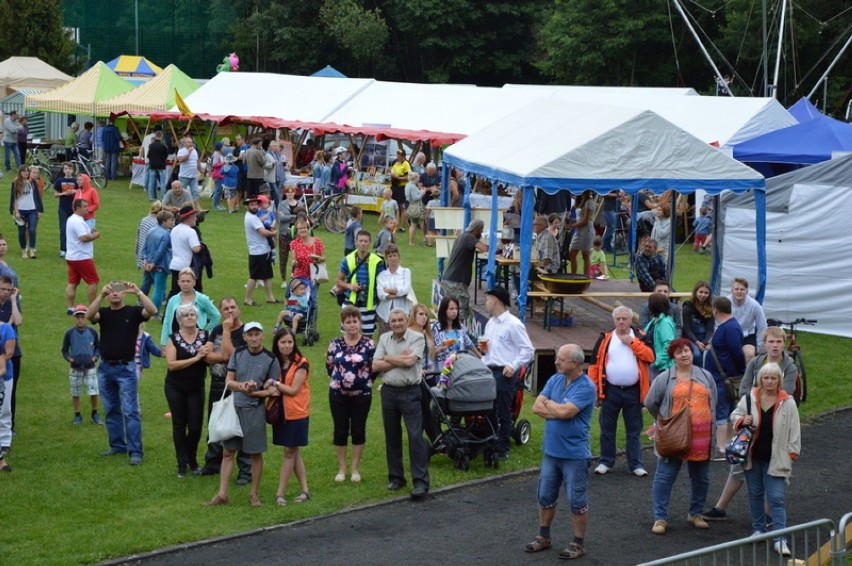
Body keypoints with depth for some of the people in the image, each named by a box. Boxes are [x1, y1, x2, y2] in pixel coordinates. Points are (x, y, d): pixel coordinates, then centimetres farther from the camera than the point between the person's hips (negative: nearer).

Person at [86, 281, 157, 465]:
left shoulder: (133, 312, -2)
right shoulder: (104, 313, 5)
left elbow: (152, 311, -20)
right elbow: (89, 315, -16)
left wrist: (138, 292, -28)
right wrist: (101, 295, -28)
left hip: (126, 368, -4)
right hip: (105, 368, 4)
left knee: (130, 411, -8)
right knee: (111, 411, 13)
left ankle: (135, 451, -9)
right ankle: (117, 446, 23)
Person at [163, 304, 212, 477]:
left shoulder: (204, 336, 1)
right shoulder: (174, 338, -5)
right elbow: (171, 364, -17)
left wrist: (206, 353, -26)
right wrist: (195, 358, -20)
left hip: (196, 388, 1)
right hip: (175, 389, -1)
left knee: (195, 425, -1)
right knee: (179, 425, 4)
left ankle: (192, 460, 20)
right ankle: (182, 464, 11)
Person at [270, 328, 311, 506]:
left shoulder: (300, 363, -10)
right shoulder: (275, 362, 6)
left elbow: (293, 390, -14)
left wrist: (274, 383, -15)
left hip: (296, 413, -5)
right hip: (280, 412, 5)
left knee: (290, 453, -1)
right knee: (294, 452, 11)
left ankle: (280, 493, 1)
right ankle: (305, 490, 19)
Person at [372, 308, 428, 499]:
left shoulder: (417, 338, -5)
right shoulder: (384, 338, 7)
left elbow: (409, 361, -18)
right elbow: (376, 366, -2)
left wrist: (388, 358, -6)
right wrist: (400, 359, -11)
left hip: (410, 392, -5)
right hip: (388, 391, 5)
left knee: (416, 436, -9)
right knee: (392, 436, 11)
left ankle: (420, 482, -10)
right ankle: (396, 477, 21)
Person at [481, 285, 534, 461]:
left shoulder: (513, 324, -11)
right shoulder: (490, 323, 14)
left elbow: (528, 350, -12)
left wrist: (513, 366, -20)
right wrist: (483, 347, 6)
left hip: (504, 374, -8)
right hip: (488, 371, 8)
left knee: (503, 413, 0)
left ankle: (502, 450, 7)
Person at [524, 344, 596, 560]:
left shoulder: (586, 387, -16)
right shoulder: (555, 379, 4)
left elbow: (565, 412, -26)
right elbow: (537, 407, -2)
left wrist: (549, 403, -7)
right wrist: (558, 411, -15)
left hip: (574, 454, -7)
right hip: (550, 450, 7)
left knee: (577, 501, 4)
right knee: (545, 496, 16)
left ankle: (578, 543, 14)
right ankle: (543, 537, 30)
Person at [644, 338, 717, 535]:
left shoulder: (706, 377, 11)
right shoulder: (664, 378, -1)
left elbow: (713, 403, 19)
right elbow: (650, 403, 5)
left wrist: (708, 425, 13)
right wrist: (664, 421, 8)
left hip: (701, 437, 3)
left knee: (701, 478, 11)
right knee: (665, 477, -2)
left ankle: (696, 514, 28)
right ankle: (660, 518, 5)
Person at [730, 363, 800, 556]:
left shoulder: (787, 402, -9)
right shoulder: (749, 397, -3)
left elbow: (794, 430, -4)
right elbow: (735, 415, 11)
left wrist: (792, 452, -6)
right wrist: (742, 421, -11)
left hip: (775, 459, -3)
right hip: (752, 455, 3)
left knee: (776, 498, -7)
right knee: (755, 493, 16)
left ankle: (780, 539, -6)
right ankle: (759, 529, 33)